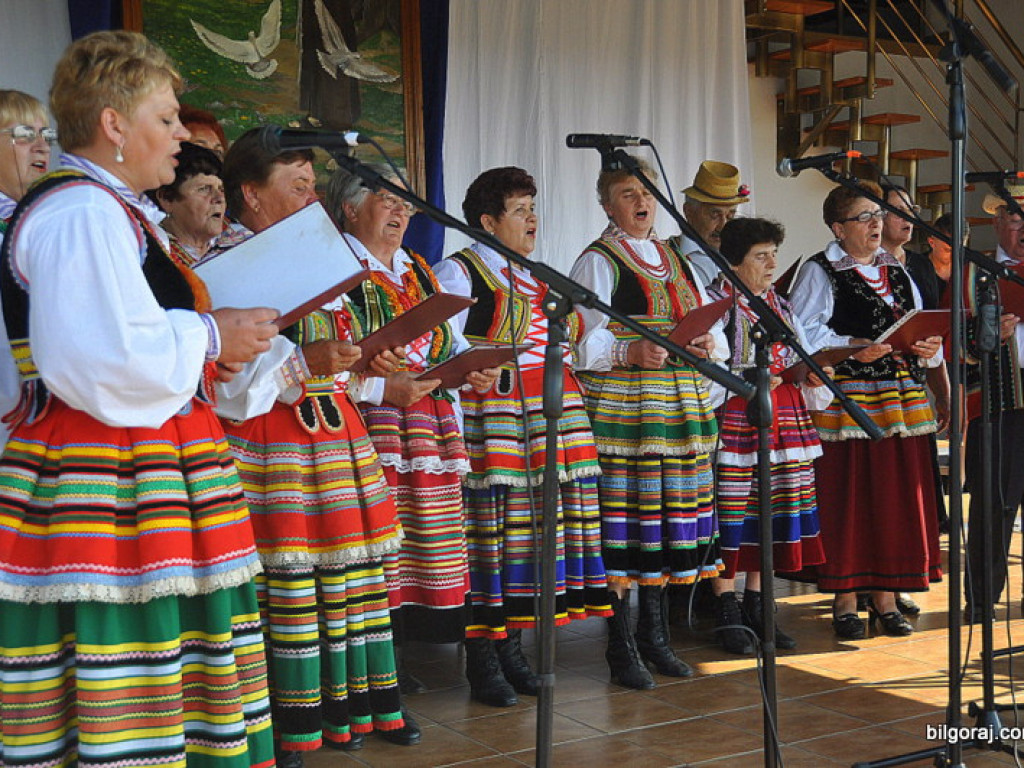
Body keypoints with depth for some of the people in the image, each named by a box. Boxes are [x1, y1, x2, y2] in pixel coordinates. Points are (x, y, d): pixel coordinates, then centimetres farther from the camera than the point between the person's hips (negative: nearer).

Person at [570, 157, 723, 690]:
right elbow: (580, 342, -9)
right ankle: (620, 646, 2)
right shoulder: (597, 262, 0)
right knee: (622, 522, -7)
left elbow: (711, 326, 20)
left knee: (672, 516, 7)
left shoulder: (675, 260, 19)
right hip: (621, 404, -6)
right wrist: (629, 352, -25)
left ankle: (654, 633, 20)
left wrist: (708, 343, -2)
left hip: (681, 403, 6)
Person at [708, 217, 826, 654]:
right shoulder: (714, 303, -3)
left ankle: (755, 606, 15)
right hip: (732, 418, -6)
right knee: (731, 513, -6)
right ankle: (726, 612, 3)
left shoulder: (781, 306, 19)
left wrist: (813, 374, -1)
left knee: (773, 514, 6)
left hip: (782, 418, 7)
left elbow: (801, 356, 21)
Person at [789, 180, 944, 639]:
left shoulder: (898, 274, 18)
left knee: (897, 496, 5)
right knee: (846, 501, -3)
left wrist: (928, 349, -1)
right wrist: (852, 347, -21)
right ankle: (844, 602, 8)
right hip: (845, 401, -5)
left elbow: (918, 331, 20)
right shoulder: (819, 272, 0)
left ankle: (885, 597, 16)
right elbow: (801, 334, -11)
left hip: (900, 401, 6)